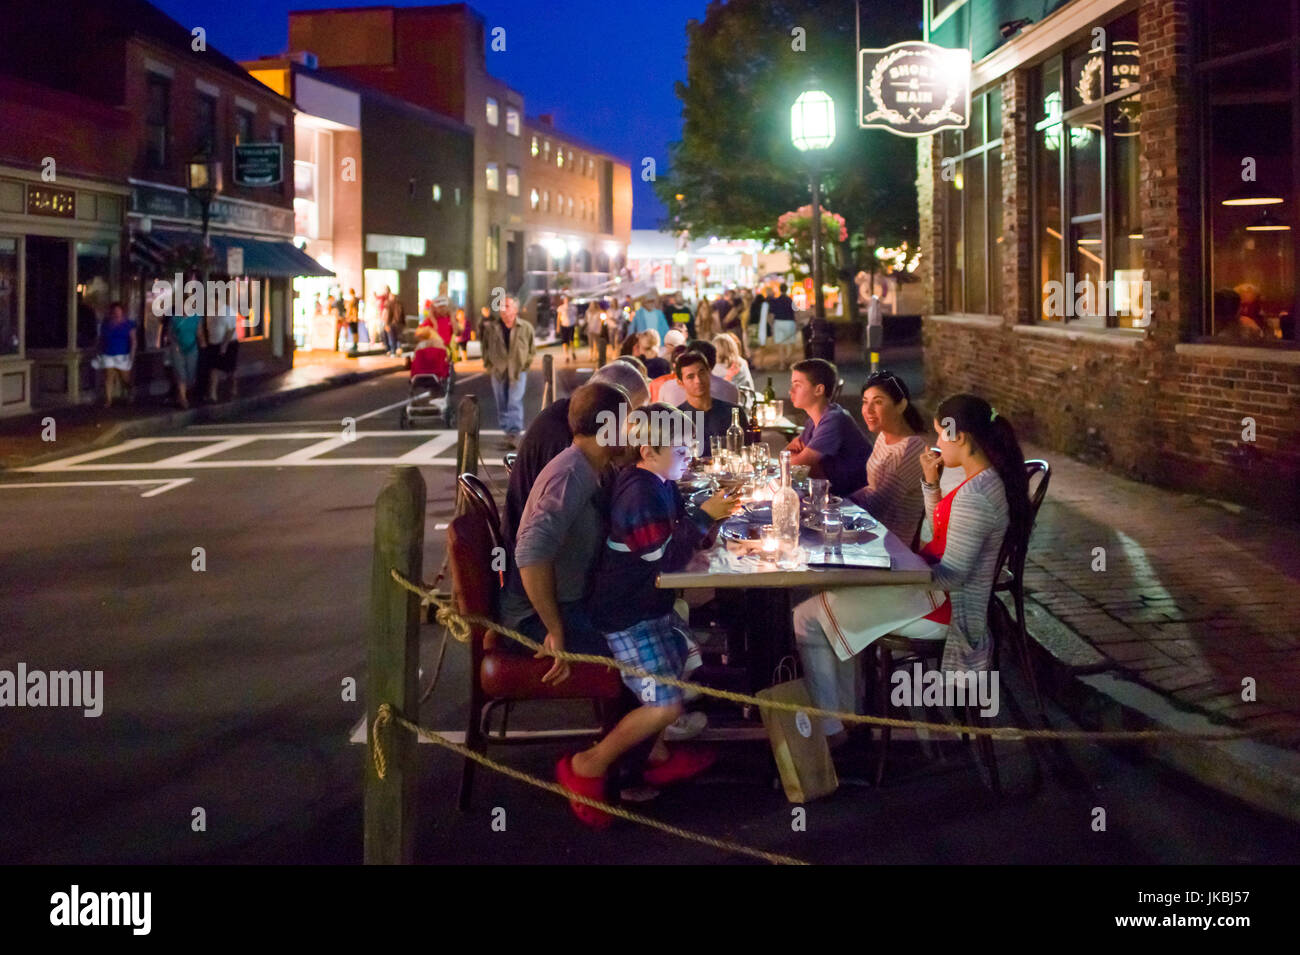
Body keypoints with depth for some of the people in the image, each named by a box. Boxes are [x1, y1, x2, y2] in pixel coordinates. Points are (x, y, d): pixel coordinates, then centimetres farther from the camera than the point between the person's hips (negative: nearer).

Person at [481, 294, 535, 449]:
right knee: (502, 405, 6)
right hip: (498, 372, 2)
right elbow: (485, 348, 14)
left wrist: (525, 364, 2)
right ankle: (508, 431, 18)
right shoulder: (491, 328, 3)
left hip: (518, 371, -2)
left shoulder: (526, 328, 1)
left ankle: (514, 433, -15)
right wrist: (488, 365, 6)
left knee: (515, 403, -12)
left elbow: (532, 349, 10)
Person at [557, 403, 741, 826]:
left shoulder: (659, 485, 8)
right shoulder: (640, 494, -23)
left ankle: (659, 755, 35)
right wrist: (705, 516, -21)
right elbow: (666, 558, -24)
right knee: (666, 704, -15)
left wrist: (711, 512, -5)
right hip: (627, 617, -11)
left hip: (651, 605, 11)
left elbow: (680, 535, 13)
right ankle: (587, 767, -1)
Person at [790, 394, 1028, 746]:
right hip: (939, 591, 11)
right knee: (832, 599, 24)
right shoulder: (986, 479, 6)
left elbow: (951, 576, -26)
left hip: (945, 608, -11)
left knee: (808, 618, -9)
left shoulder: (974, 497, -27)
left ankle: (828, 728, 3)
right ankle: (844, 707, 28)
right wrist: (931, 482, 7)